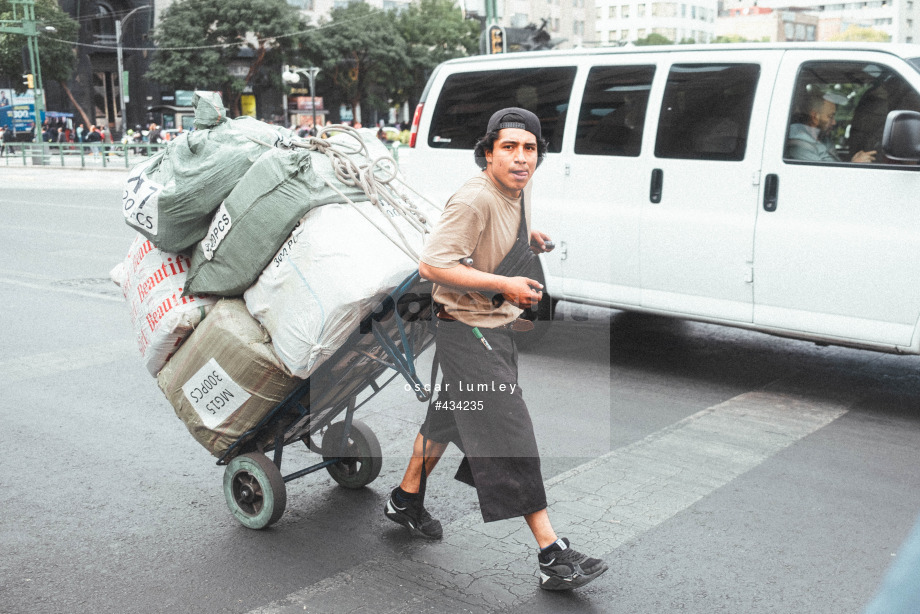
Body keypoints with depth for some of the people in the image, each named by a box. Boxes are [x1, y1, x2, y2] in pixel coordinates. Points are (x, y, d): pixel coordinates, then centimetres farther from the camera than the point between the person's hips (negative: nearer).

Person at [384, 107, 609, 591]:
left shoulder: (513, 196, 6)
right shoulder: (474, 199, -23)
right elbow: (432, 264, -27)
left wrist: (528, 239, 13)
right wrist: (505, 285, -27)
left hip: (497, 327, 10)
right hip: (469, 333, -10)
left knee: (449, 416, 23)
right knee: (512, 439, -10)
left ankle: (406, 500, 43)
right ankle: (553, 557, -5)